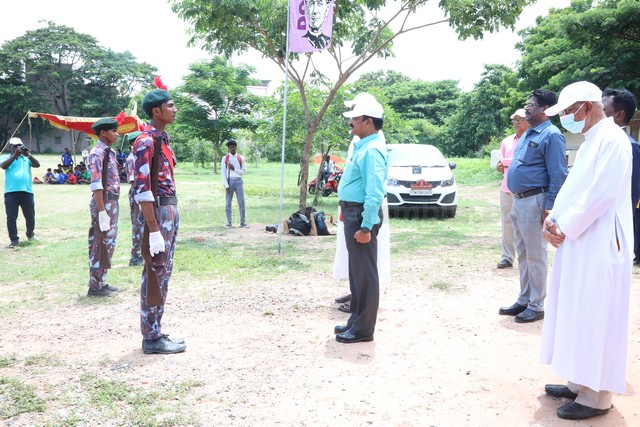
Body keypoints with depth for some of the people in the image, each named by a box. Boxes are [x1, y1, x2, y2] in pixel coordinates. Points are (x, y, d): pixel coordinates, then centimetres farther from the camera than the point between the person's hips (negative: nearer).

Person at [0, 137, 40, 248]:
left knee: (30, 216, 8)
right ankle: (14, 240, 6)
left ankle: (30, 234, 32)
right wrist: (15, 155, -16)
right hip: (11, 192, -1)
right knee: (11, 217, -1)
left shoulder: (26, 158, 13)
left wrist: (28, 155, -16)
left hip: (27, 191, 1)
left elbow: (37, 165, -2)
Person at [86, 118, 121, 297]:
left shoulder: (110, 152, 15)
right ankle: (95, 286, 6)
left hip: (112, 202, 9)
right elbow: (96, 184, -20)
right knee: (102, 245, -3)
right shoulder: (97, 153, -13)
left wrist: (113, 206, 16)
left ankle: (101, 282, 24)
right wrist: (101, 211, -23)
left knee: (108, 244, 14)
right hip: (104, 202, -9)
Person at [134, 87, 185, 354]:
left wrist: (172, 217, 17)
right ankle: (151, 339, 6)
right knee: (154, 276, -3)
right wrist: (154, 230, -23)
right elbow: (141, 188, -20)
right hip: (158, 211, -10)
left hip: (171, 210, 10)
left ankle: (156, 332, 23)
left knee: (163, 274, 13)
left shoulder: (162, 139, 15)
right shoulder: (146, 140, -14)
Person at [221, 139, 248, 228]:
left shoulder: (241, 158, 6)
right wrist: (226, 185, -8)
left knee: (241, 202, -3)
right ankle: (228, 222, 11)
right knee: (228, 203, 4)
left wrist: (234, 169, -10)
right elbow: (223, 173, -1)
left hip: (238, 181, 1)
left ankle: (243, 222, 2)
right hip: (229, 181, -1)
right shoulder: (225, 158, 2)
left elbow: (244, 172, 3)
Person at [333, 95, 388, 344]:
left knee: (364, 273, -2)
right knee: (356, 272, 17)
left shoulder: (372, 150, -18)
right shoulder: (362, 146, 14)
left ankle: (363, 329, 7)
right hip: (353, 212, 11)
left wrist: (366, 227, -26)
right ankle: (356, 321, 29)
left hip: (362, 215, -11)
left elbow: (374, 193, -25)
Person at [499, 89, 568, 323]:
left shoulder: (551, 135, -12)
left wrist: (549, 207, -20)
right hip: (518, 200, 9)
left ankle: (536, 306, 9)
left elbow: (558, 175, -16)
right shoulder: (527, 134, 16)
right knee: (522, 255, 15)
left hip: (534, 202, -9)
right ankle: (524, 300, 25)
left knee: (535, 256, -1)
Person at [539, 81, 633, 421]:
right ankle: (580, 382, 25)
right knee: (577, 312, 14)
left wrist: (565, 228, -14)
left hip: (599, 244, -9)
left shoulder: (612, 139, -13)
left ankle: (597, 396, 7)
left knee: (595, 316, -3)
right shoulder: (590, 141, 17)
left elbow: (602, 194, -21)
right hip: (578, 241, 9)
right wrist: (554, 219, 3)